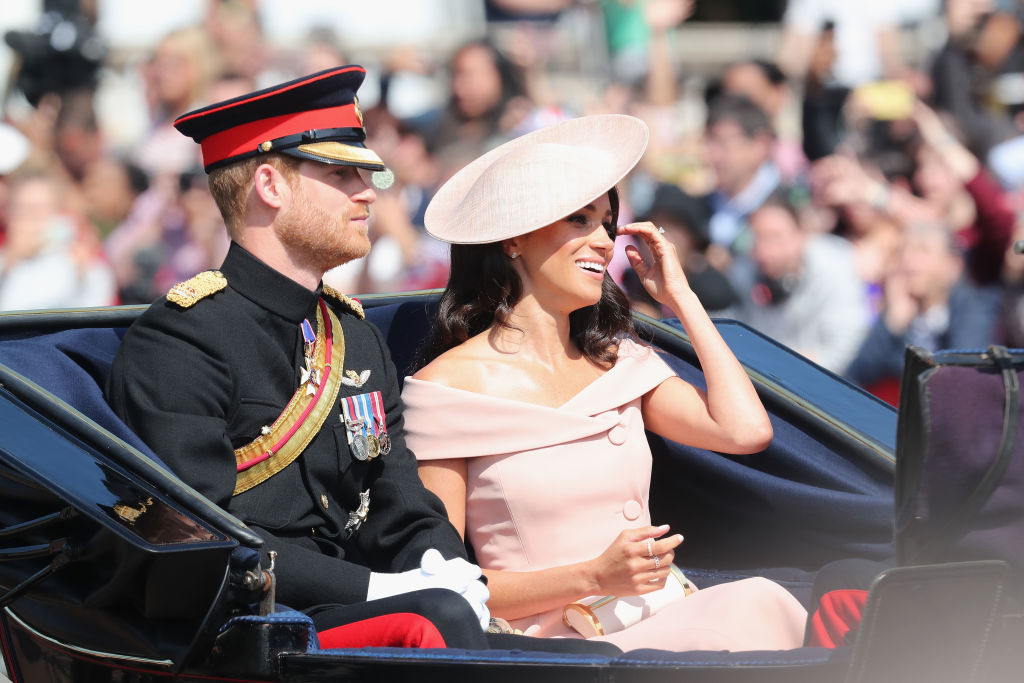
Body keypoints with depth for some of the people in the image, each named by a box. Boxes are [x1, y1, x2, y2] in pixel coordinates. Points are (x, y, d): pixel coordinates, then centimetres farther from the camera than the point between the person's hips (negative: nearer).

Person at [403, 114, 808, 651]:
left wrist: (680, 296, 10)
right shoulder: (448, 385, 0)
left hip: (660, 626, 6)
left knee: (758, 601, -28)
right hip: (549, 643, -6)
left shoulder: (618, 361, 17)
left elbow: (746, 430, 1)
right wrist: (594, 577, -16)